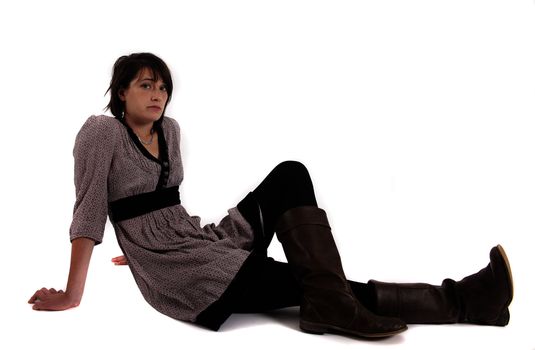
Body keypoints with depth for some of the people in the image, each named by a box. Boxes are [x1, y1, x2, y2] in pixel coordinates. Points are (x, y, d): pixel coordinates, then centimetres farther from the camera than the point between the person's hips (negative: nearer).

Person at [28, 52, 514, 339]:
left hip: (206, 239, 7)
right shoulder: (102, 131, -10)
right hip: (178, 275, -6)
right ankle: (460, 301, -11)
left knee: (291, 175, -16)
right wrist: (71, 296, -11)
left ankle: (329, 302, -24)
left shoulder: (169, 130, 11)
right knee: (317, 284, -15)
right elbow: (89, 211, -12)